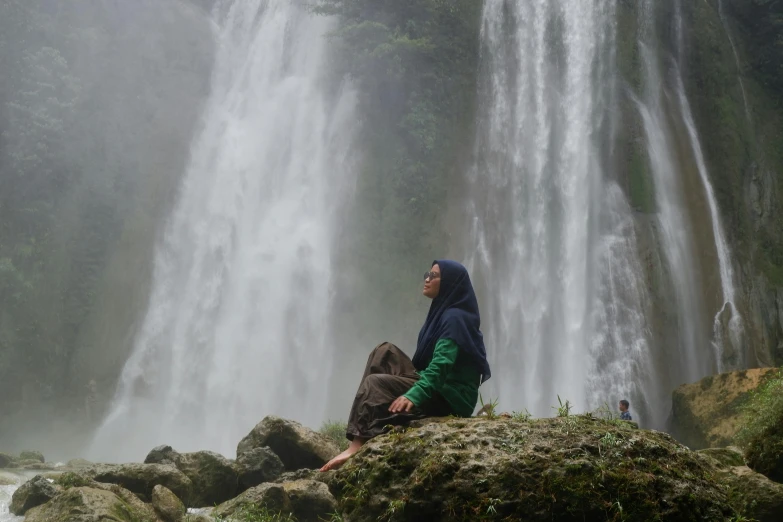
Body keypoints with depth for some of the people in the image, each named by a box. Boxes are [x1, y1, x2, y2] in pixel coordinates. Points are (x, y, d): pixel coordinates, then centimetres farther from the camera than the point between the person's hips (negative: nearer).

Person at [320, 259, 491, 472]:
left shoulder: (454, 317, -14)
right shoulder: (442, 312, 16)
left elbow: (441, 365, -27)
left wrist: (413, 395, -38)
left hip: (450, 397, -9)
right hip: (436, 389, 9)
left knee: (375, 383, -20)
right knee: (384, 352, -1)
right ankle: (368, 428, -11)